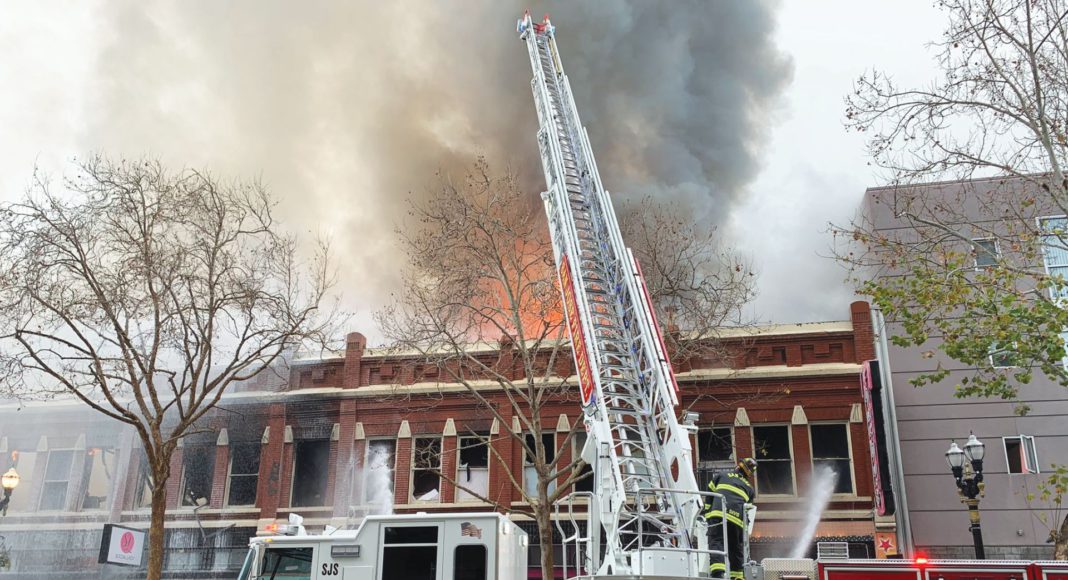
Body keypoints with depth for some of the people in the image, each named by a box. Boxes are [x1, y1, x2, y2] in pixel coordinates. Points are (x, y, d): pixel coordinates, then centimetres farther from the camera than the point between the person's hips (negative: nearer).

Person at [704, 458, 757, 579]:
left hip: (718, 514, -3)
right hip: (737, 518, 3)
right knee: (736, 550, 17)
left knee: (716, 543, -13)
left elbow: (709, 494, 19)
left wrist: (707, 514, 25)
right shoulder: (750, 489, 28)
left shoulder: (721, 476, 22)